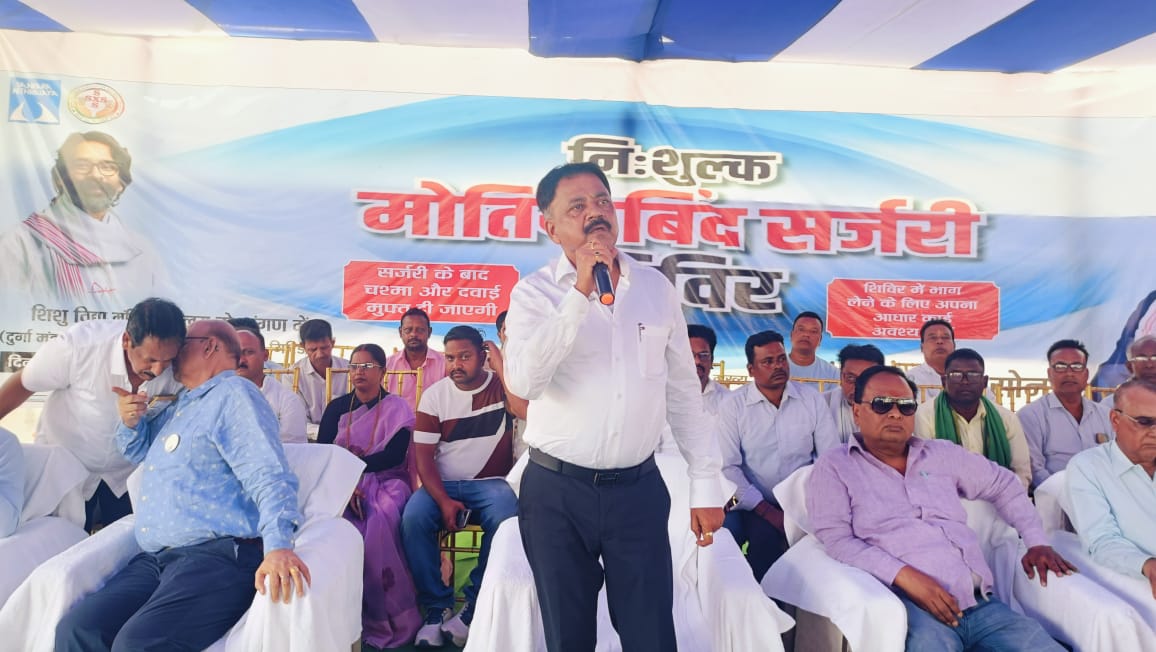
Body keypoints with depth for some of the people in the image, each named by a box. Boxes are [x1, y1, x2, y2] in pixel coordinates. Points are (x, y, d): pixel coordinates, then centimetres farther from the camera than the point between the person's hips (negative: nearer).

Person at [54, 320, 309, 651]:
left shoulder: (234, 395, -5)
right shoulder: (178, 406, 25)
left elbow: (268, 475, -19)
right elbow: (139, 451, 43)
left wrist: (278, 544, -36)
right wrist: (130, 421, 17)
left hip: (218, 556, -8)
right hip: (154, 559, 9)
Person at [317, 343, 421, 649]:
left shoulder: (397, 408, 4)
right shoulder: (336, 407, 12)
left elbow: (394, 456, -7)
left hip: (385, 482, -2)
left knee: (381, 520, -34)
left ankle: (387, 615, -21)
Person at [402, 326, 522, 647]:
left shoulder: (501, 386, 0)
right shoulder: (435, 394, 2)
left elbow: (528, 410, -24)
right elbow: (423, 454, -3)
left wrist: (500, 363, -17)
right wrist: (444, 501, -17)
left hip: (490, 484, -1)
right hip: (443, 484, 2)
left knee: (505, 520, -32)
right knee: (413, 517, -28)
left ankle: (473, 606, -12)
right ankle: (437, 607, -11)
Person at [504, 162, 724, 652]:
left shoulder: (656, 287, 3)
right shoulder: (535, 292, -5)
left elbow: (683, 391, 8)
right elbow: (523, 382, -22)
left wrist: (706, 483, 6)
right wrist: (581, 293, -24)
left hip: (640, 488, 2)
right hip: (557, 491, -1)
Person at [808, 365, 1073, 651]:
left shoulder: (942, 454, 18)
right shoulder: (834, 466, 3)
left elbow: (1004, 485, 31)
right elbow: (837, 540, -7)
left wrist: (1037, 542, 19)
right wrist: (904, 576, -18)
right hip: (910, 606, -6)